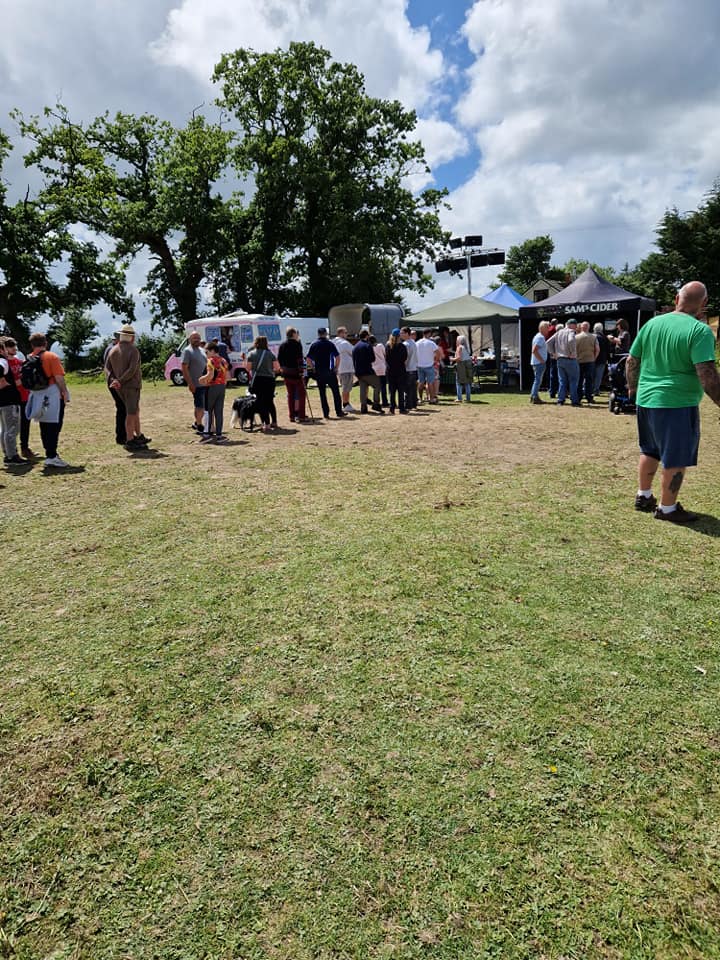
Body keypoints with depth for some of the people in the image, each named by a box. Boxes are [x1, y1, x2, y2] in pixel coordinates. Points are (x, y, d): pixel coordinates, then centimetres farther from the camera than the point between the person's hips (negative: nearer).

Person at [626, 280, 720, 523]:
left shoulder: (651, 324, 5)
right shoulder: (700, 330, -14)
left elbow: (631, 361, 11)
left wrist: (633, 386, 26)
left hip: (646, 400, 6)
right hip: (678, 403, -6)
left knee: (649, 451, 21)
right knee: (676, 460, 6)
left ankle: (643, 497, 32)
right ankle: (667, 508, 16)